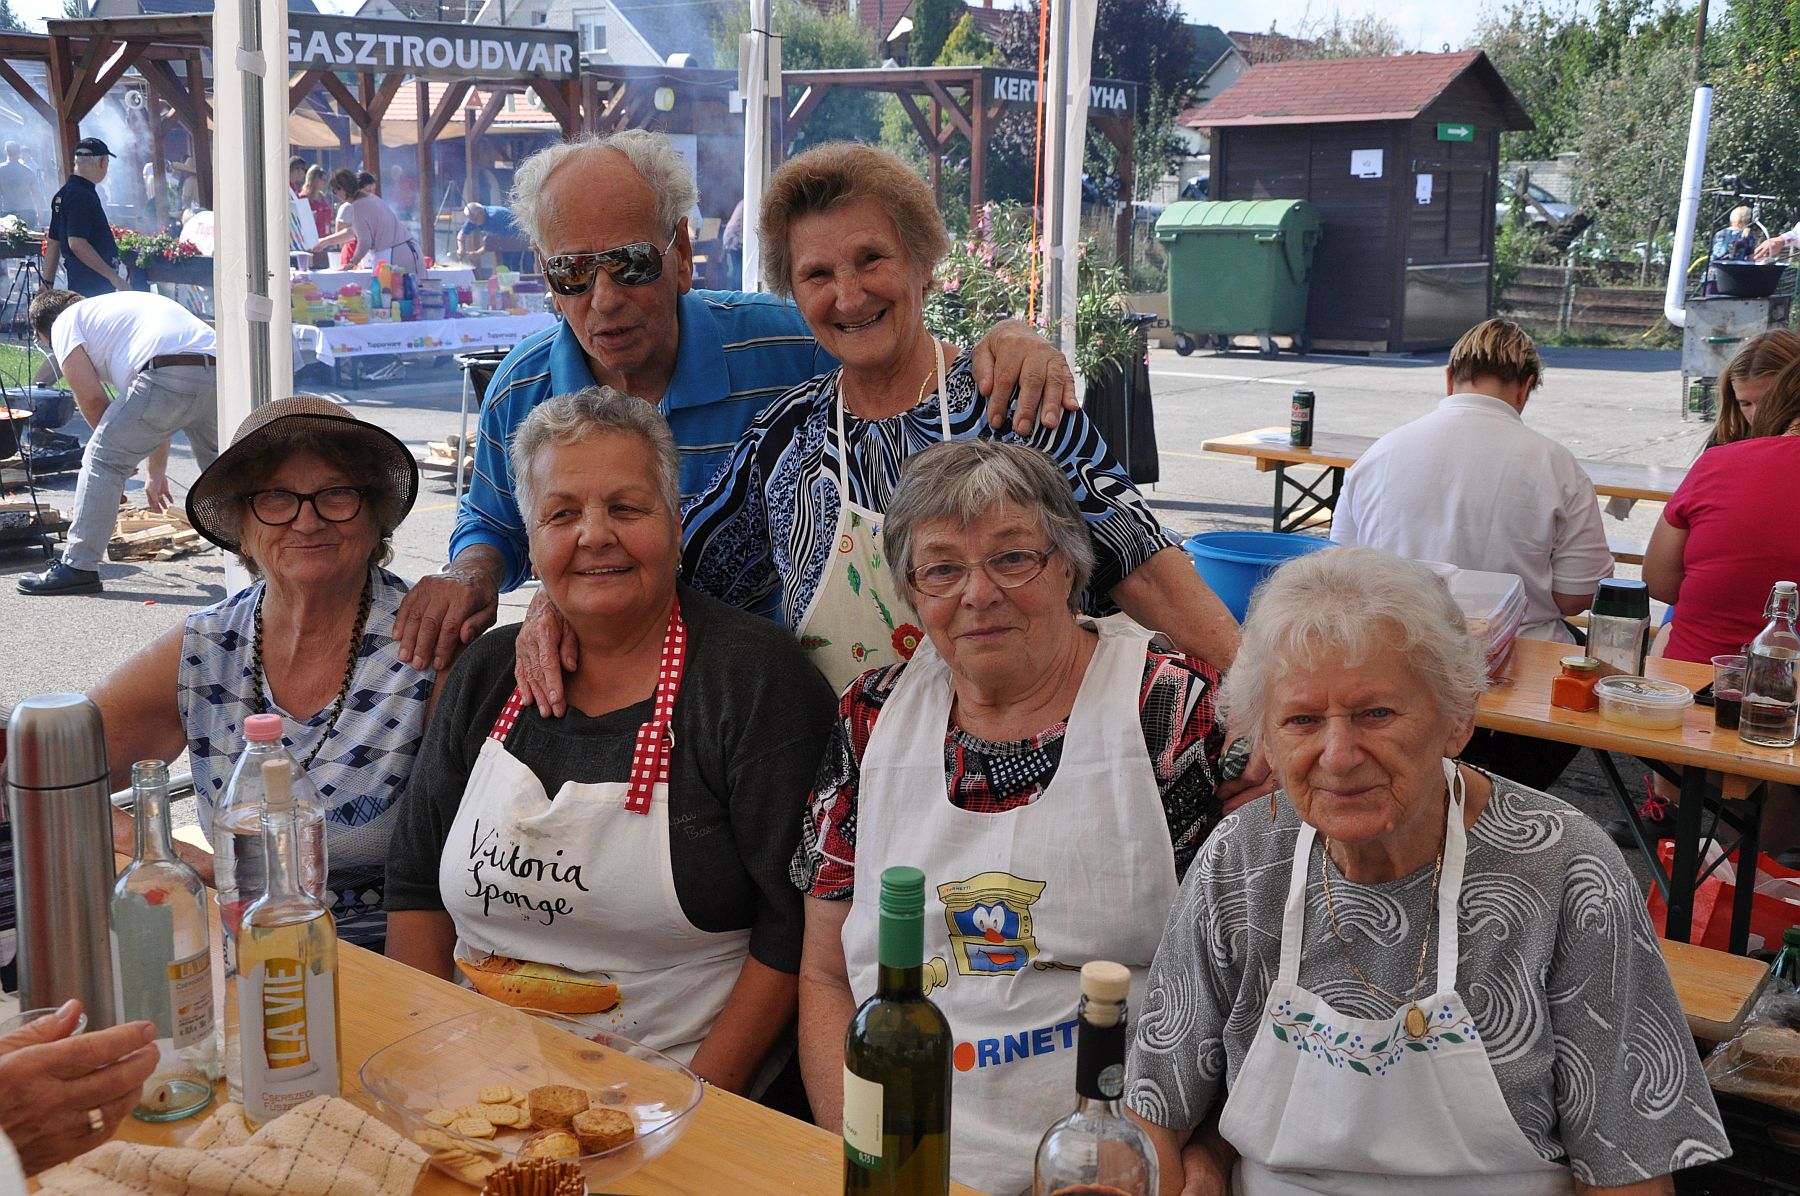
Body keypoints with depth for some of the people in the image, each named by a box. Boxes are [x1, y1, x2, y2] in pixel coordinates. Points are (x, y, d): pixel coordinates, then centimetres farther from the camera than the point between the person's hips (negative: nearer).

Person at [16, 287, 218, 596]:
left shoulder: (65, 323, 19)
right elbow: (155, 416, 39)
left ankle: (78, 566, 5)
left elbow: (92, 399, 7)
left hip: (169, 375, -7)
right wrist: (156, 472, 43)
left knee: (102, 460, 4)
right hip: (218, 369, 7)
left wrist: (117, 444, 25)